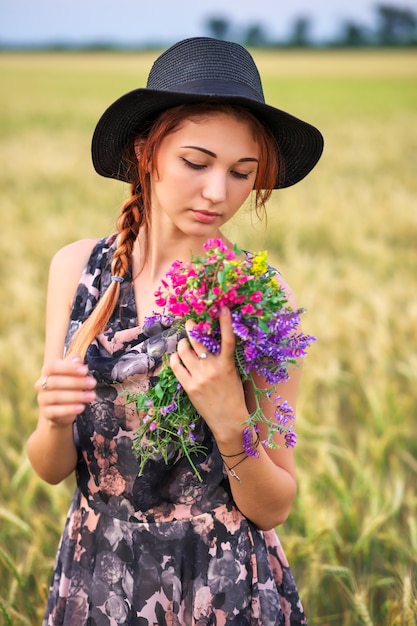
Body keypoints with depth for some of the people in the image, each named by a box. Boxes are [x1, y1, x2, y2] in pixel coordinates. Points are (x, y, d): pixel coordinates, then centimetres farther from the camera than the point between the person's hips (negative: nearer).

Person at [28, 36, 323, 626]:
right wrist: (55, 422, -23)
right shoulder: (78, 267, -7)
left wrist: (231, 425, -27)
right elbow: (50, 468, -2)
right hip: (94, 578, 3)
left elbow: (274, 508, -10)